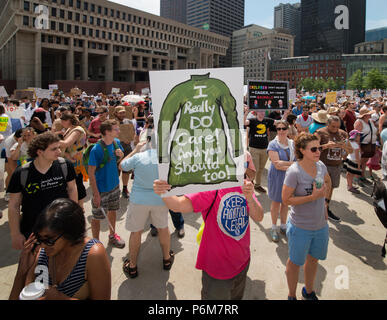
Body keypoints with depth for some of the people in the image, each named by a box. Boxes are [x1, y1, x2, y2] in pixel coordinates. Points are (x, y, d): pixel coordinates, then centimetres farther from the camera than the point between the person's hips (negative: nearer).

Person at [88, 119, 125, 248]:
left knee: (113, 211, 23)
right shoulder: (96, 149, -25)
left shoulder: (116, 142, -5)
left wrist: (121, 155, -12)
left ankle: (112, 236, 44)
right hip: (101, 189, -6)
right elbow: (91, 172, -20)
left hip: (114, 185, 7)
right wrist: (96, 194, -20)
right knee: (97, 217, 9)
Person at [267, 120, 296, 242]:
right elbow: (277, 165, -19)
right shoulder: (273, 144, -11)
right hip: (277, 177, -4)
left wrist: (283, 165, -20)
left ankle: (283, 226, 32)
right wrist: (293, 163, -15)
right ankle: (274, 228, 23)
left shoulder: (292, 144, 3)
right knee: (276, 202, 7)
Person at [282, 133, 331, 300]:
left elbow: (327, 181, 19)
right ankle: (292, 295, 38)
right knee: (295, 262, 14)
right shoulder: (294, 171, -23)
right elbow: (286, 200, -21)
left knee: (313, 259, 24)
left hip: (321, 224, 6)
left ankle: (309, 291, 50)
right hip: (301, 227, -6)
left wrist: (323, 195, 6)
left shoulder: (321, 166, -4)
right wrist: (313, 197, -25)